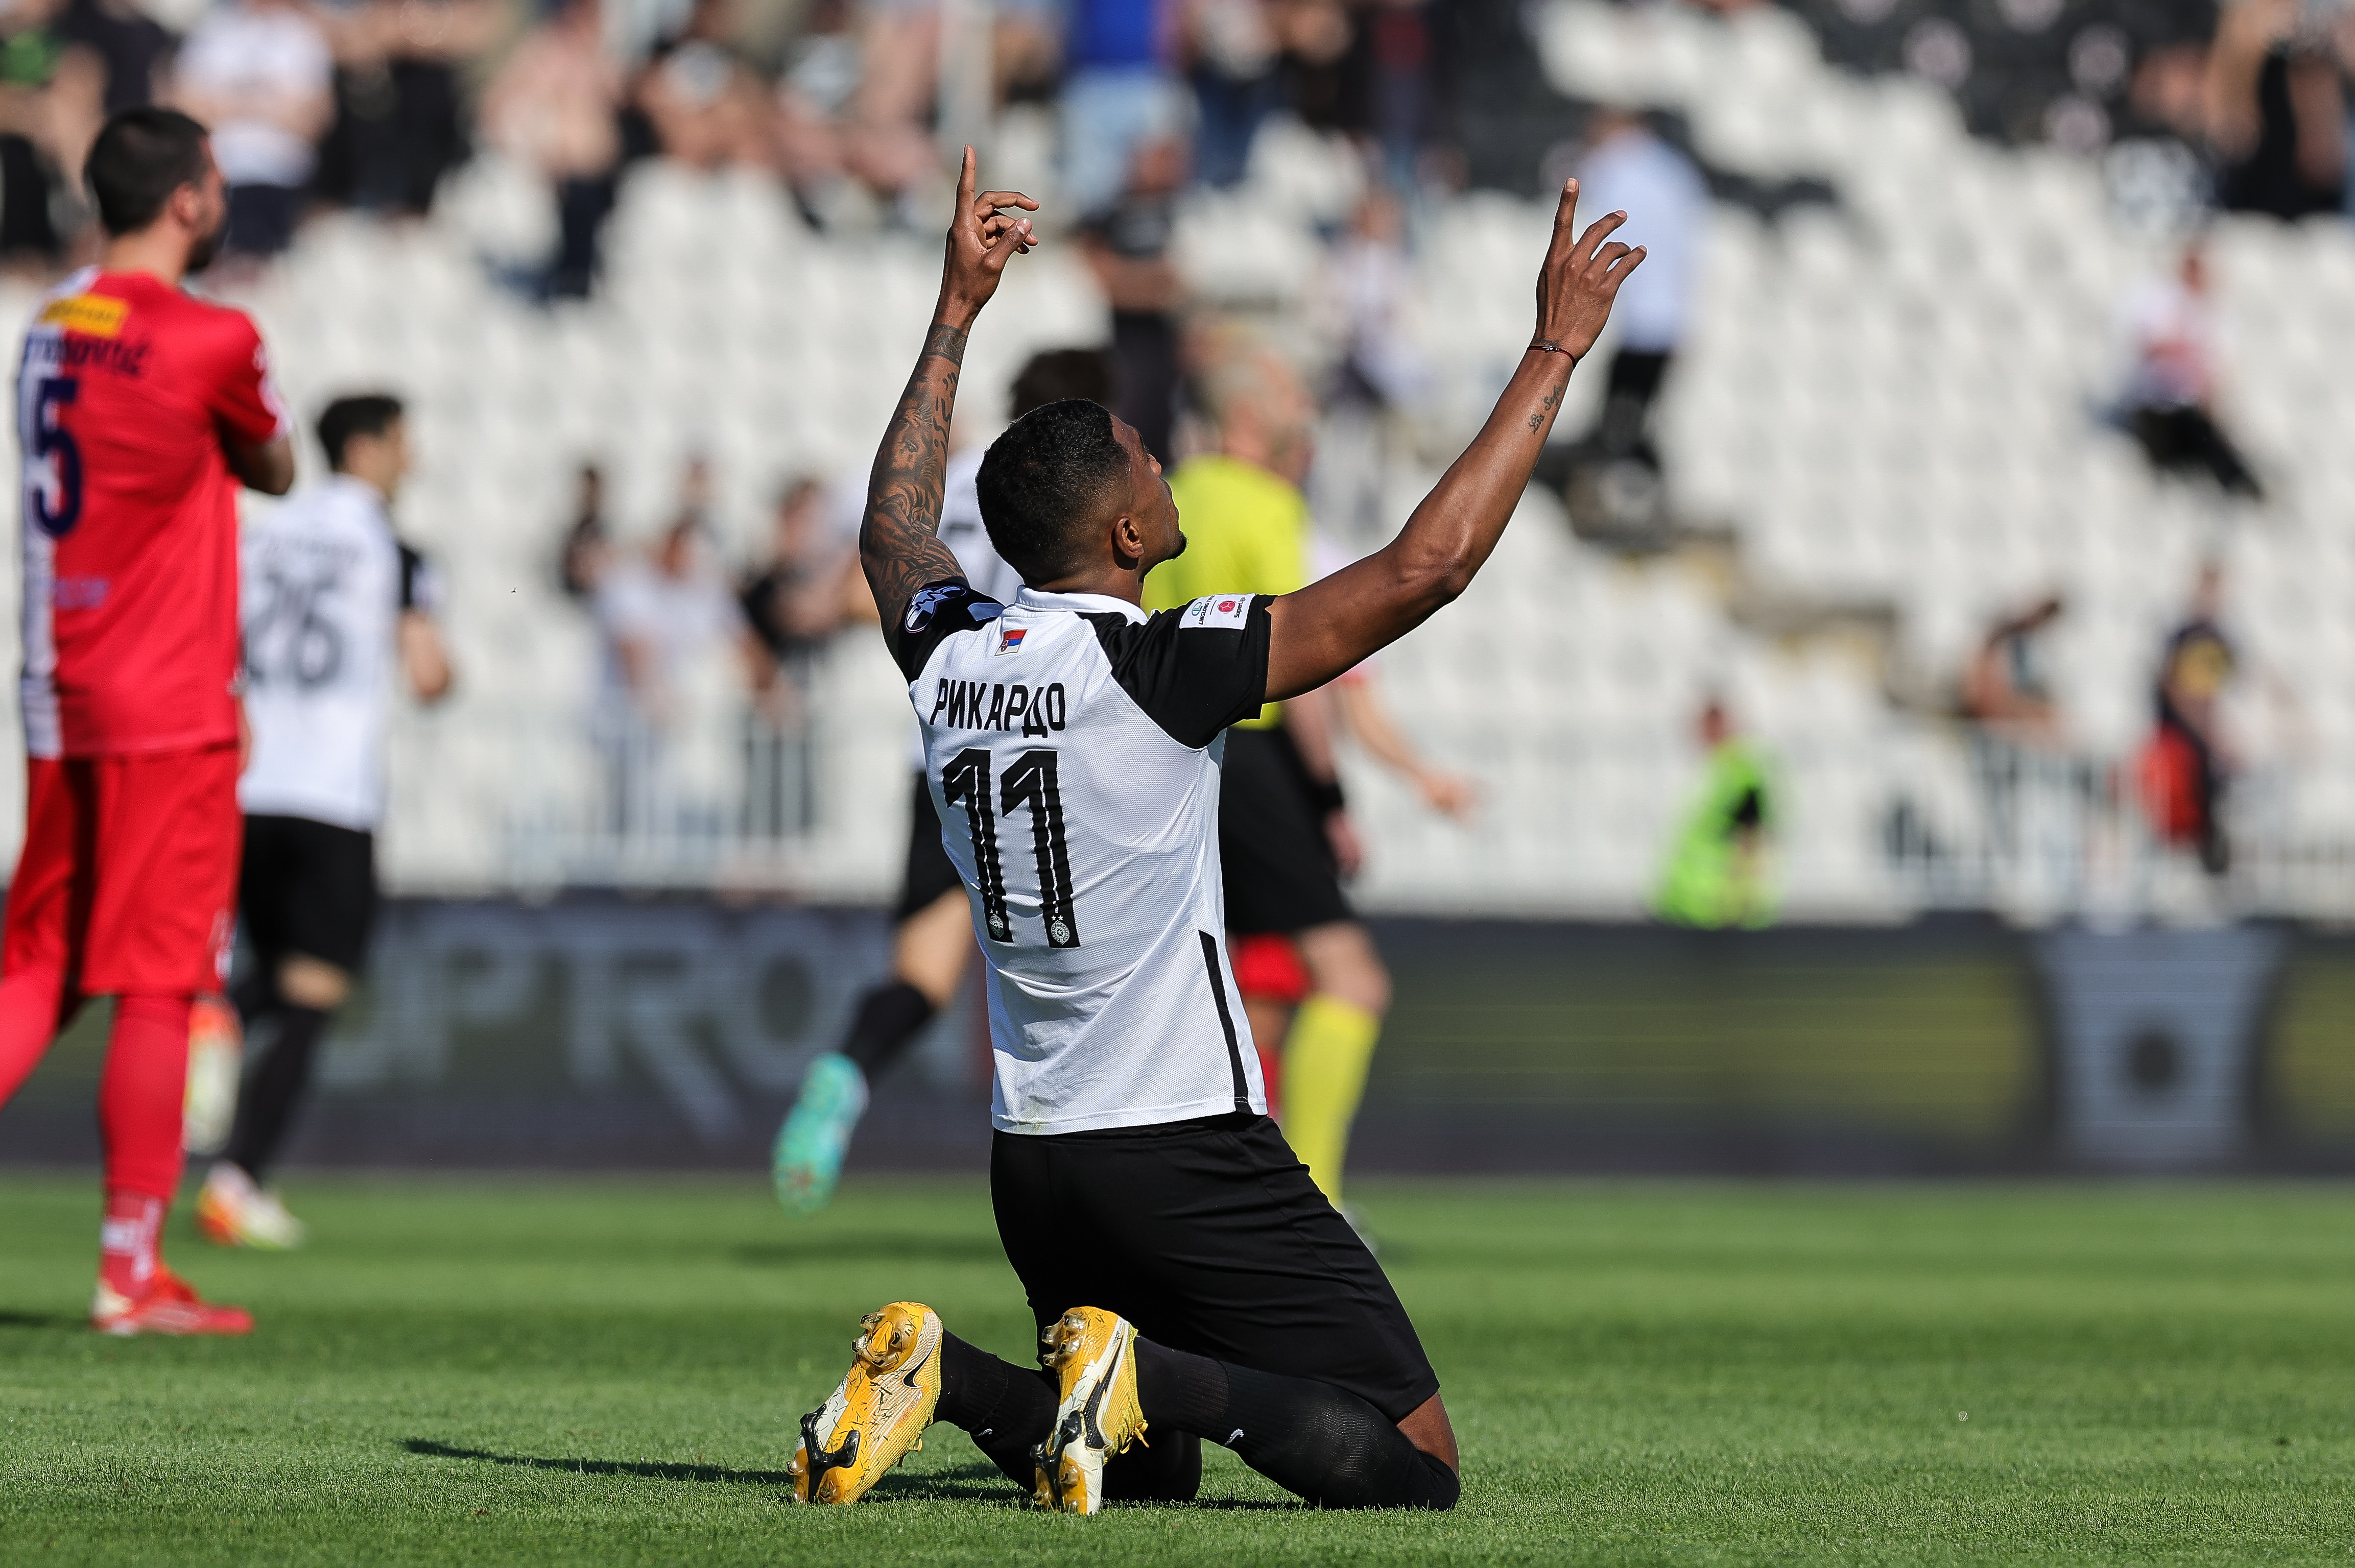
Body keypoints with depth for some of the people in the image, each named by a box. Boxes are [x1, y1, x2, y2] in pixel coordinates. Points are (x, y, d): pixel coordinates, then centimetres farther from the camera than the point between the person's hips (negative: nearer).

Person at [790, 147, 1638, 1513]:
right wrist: (1555, 352, -11)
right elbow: (1424, 569, -17)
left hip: (1032, 1154, 7)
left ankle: (945, 1377, -3)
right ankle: (1149, 1372, -22)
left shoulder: (949, 654, 2)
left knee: (1155, 1471, 22)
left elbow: (896, 525, 27)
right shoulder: (1156, 671, -16)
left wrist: (958, 313, 34)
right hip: (1190, 1148, -7)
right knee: (1416, 1469, -4)